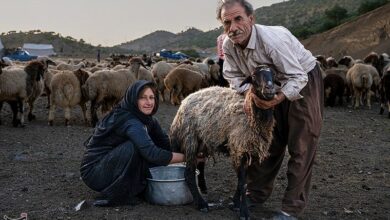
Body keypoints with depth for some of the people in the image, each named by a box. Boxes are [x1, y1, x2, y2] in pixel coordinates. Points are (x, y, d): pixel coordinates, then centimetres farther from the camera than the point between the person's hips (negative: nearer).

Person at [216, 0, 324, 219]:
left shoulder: (273, 39, -35)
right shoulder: (229, 46, -15)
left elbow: (297, 77, -32)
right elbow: (233, 76, -4)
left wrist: (278, 98, -48)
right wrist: (249, 91, -23)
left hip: (304, 82, -6)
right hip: (274, 86, 6)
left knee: (301, 146, -6)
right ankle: (257, 193, 24)